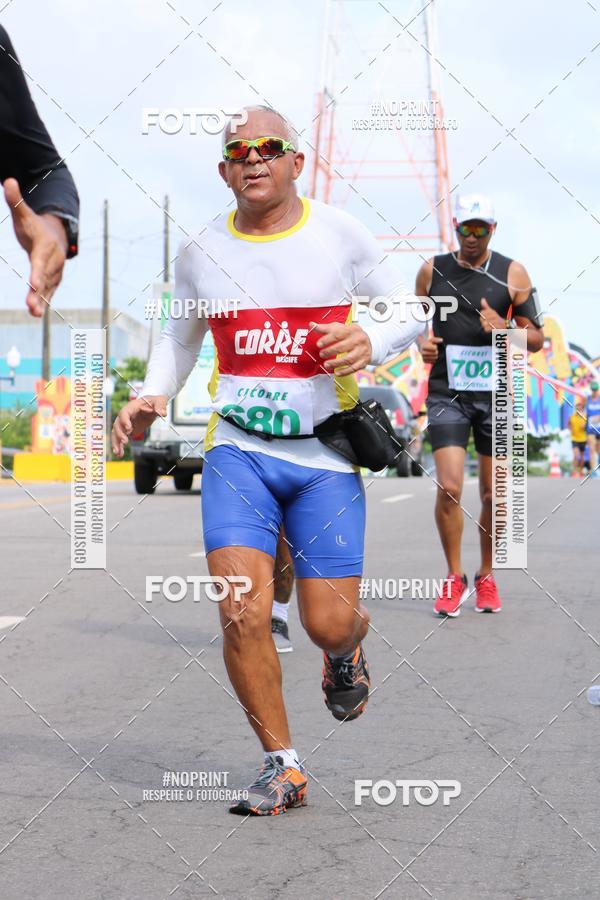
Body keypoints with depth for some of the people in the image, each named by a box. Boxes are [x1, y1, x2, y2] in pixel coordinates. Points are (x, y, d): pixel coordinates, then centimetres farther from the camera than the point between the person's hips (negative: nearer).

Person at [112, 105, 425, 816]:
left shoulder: (339, 234, -1)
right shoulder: (202, 252, 6)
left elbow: (409, 310, 7)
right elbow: (179, 335, 22)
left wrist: (372, 342, -15)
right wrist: (153, 394, 4)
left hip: (326, 455, -1)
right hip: (237, 450, 1)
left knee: (329, 624, -3)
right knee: (241, 613, -15)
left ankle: (347, 649, 38)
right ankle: (281, 765, 3)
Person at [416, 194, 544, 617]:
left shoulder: (513, 274, 1)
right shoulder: (432, 270, 5)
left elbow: (537, 339, 3)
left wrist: (503, 328, -16)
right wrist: (422, 342, -5)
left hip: (495, 393, 0)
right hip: (446, 392, 0)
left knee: (493, 494, 4)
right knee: (448, 487, -12)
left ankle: (486, 577, 23)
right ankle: (455, 578, 5)